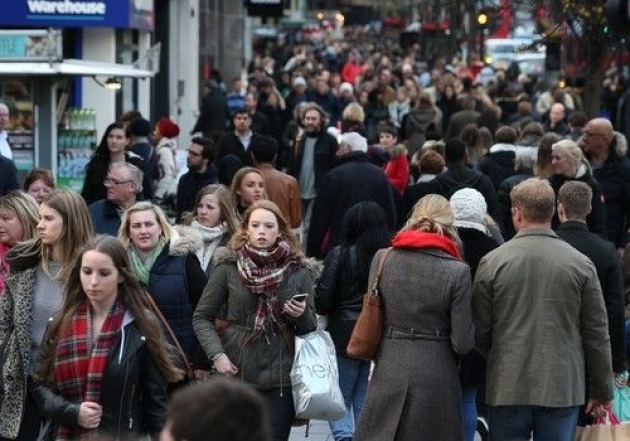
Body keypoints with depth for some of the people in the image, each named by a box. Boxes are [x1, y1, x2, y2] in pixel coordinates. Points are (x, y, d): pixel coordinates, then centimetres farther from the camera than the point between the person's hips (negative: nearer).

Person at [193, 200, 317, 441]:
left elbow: (310, 328, 10)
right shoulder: (229, 267, 0)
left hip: (280, 378, 0)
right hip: (236, 373, 0)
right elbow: (202, 317, 5)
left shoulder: (298, 271, 3)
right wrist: (216, 354, -9)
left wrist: (301, 315, -12)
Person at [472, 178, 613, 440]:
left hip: (507, 388, 0)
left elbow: (479, 331, 1)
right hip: (563, 389, 0)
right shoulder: (581, 264, -2)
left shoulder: (491, 263, -3)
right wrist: (601, 389, 12)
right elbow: (597, 334, 2)